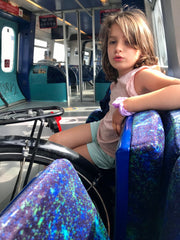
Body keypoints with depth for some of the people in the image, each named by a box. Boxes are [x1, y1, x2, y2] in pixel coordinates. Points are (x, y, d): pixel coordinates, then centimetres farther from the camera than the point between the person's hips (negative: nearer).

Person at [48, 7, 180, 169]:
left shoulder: (143, 74, -30)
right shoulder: (120, 78, -8)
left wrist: (125, 105, -46)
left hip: (110, 151, -6)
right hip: (102, 129, 6)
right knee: (54, 142, 12)